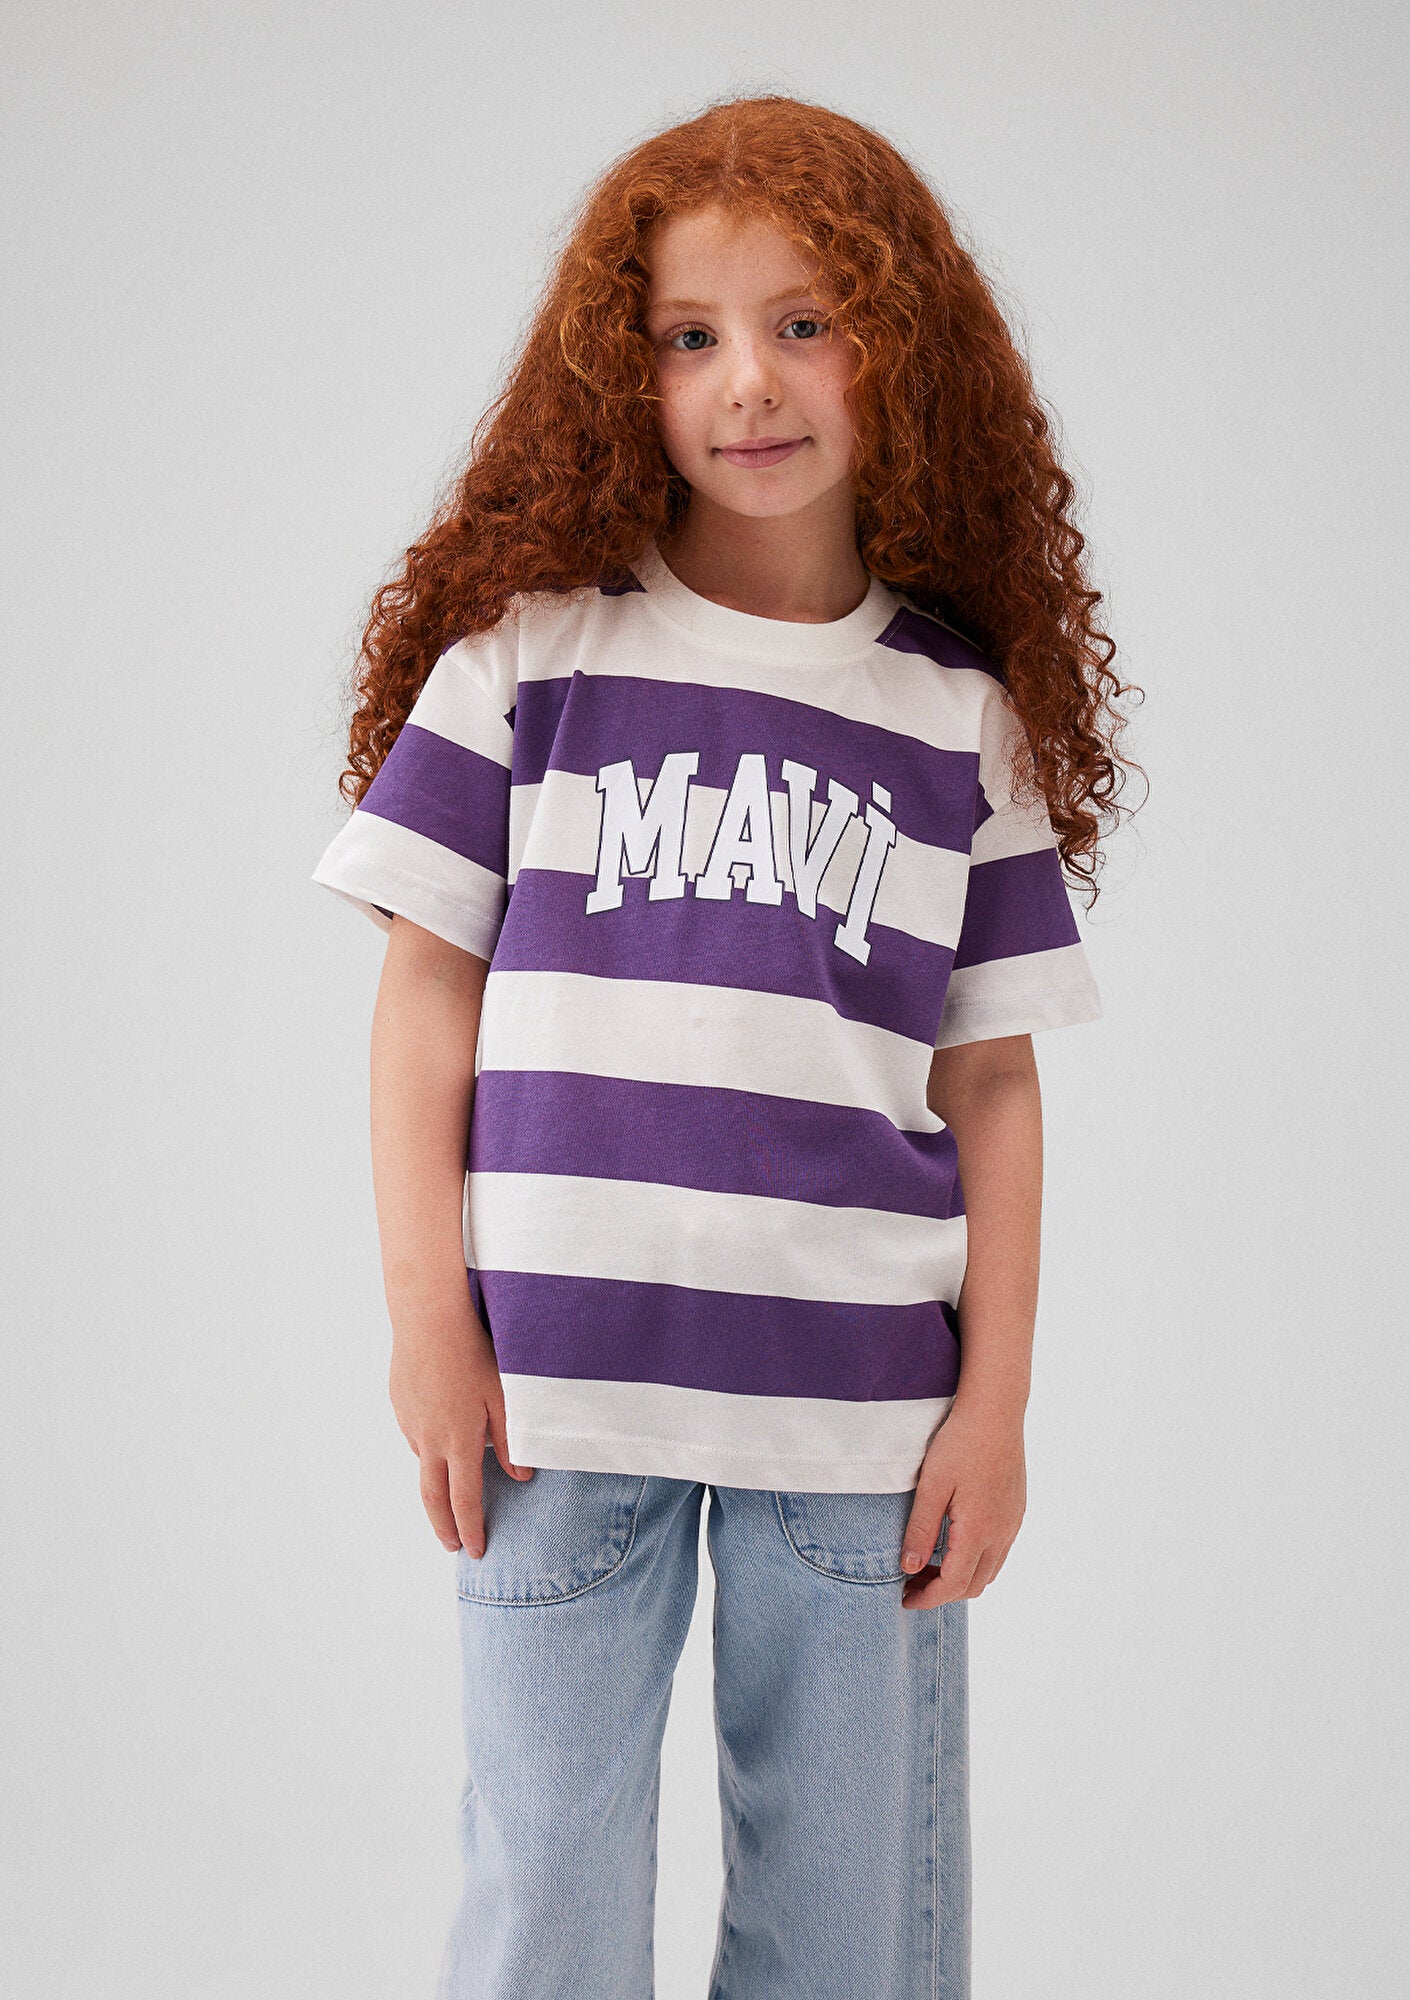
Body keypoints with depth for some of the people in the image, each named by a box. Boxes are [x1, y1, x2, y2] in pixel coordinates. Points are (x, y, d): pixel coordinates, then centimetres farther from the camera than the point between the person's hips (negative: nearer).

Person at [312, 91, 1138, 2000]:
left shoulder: (967, 711, 6)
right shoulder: (528, 647, 2)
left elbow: (990, 1080, 6)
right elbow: (429, 993, 3)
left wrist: (998, 1400, 2)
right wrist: (430, 1328, -2)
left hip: (866, 1406, 1)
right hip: (560, 1383, -1)